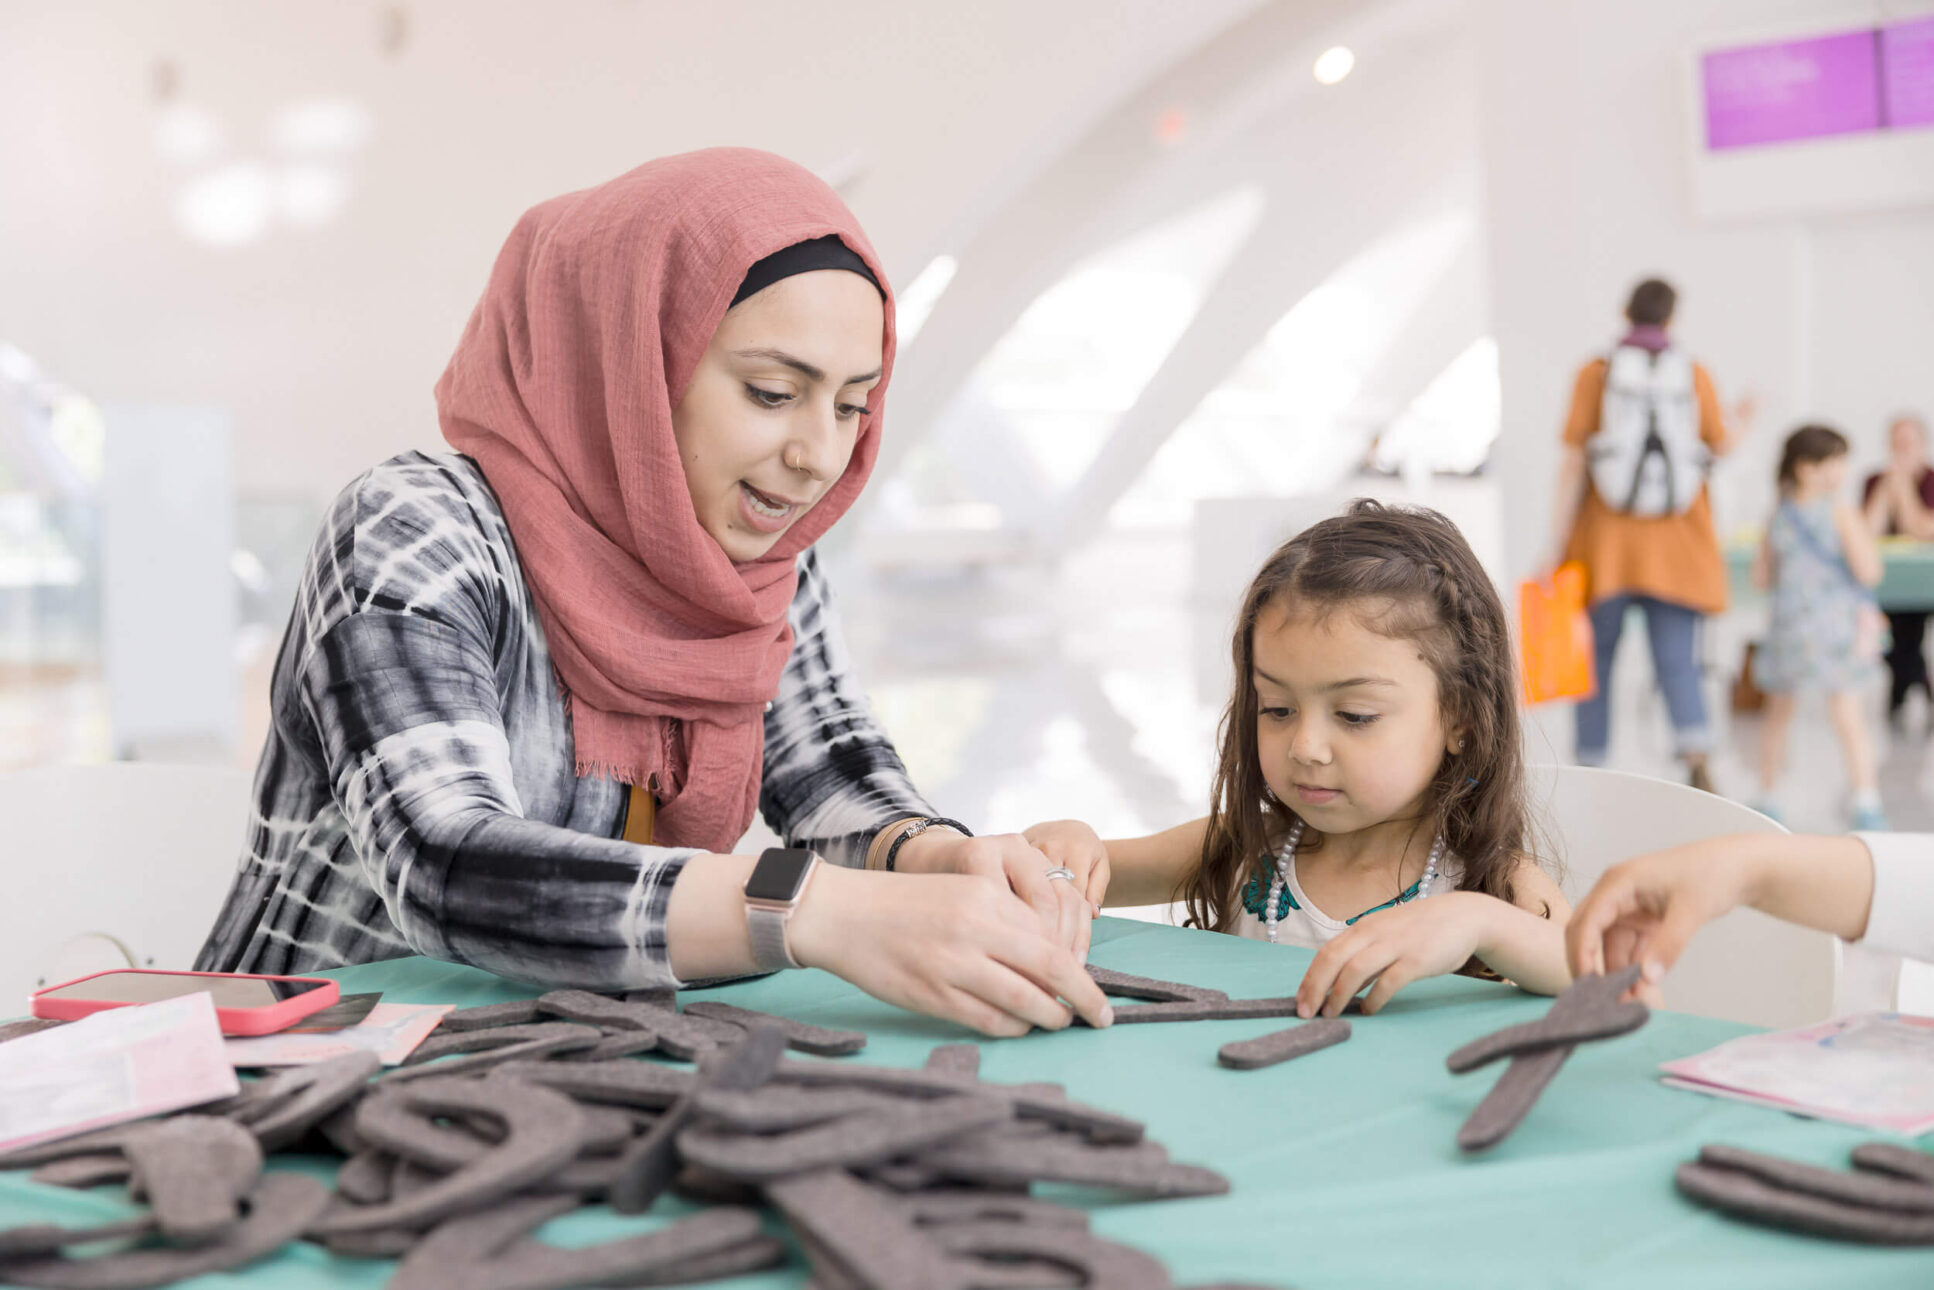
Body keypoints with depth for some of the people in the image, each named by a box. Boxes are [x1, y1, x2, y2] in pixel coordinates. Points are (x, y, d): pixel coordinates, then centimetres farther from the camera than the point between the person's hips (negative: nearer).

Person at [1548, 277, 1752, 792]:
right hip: (1676, 546, 1)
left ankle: (1591, 772, 15)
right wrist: (1739, 420, 30)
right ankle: (1697, 759, -19)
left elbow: (1573, 459, -9)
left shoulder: (1595, 373, -4)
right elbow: (1720, 447, 7)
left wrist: (1558, 536, -8)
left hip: (1605, 542, -1)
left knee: (1596, 658, 10)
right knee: (1677, 663, 1)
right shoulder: (1695, 375, 0)